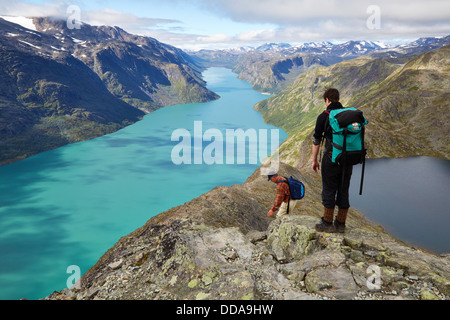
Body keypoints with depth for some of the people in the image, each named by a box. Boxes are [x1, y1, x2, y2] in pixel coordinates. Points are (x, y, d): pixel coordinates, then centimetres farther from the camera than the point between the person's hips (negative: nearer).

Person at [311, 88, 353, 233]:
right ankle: (340, 224, 19)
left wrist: (314, 160, 6)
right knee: (343, 191, 11)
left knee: (329, 191, 5)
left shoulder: (324, 116, -5)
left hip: (331, 159, -5)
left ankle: (327, 224, 12)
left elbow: (316, 141, -3)